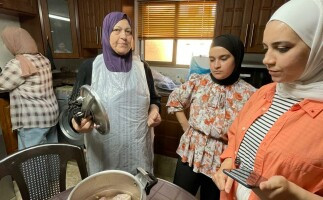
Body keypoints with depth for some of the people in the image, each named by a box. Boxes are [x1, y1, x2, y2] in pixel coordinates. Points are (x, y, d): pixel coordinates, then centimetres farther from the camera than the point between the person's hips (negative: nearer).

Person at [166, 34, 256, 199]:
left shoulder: (249, 94, -11)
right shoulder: (197, 82, -7)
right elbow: (174, 101, 6)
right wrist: (186, 126, 1)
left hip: (223, 162, 0)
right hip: (190, 155, 1)